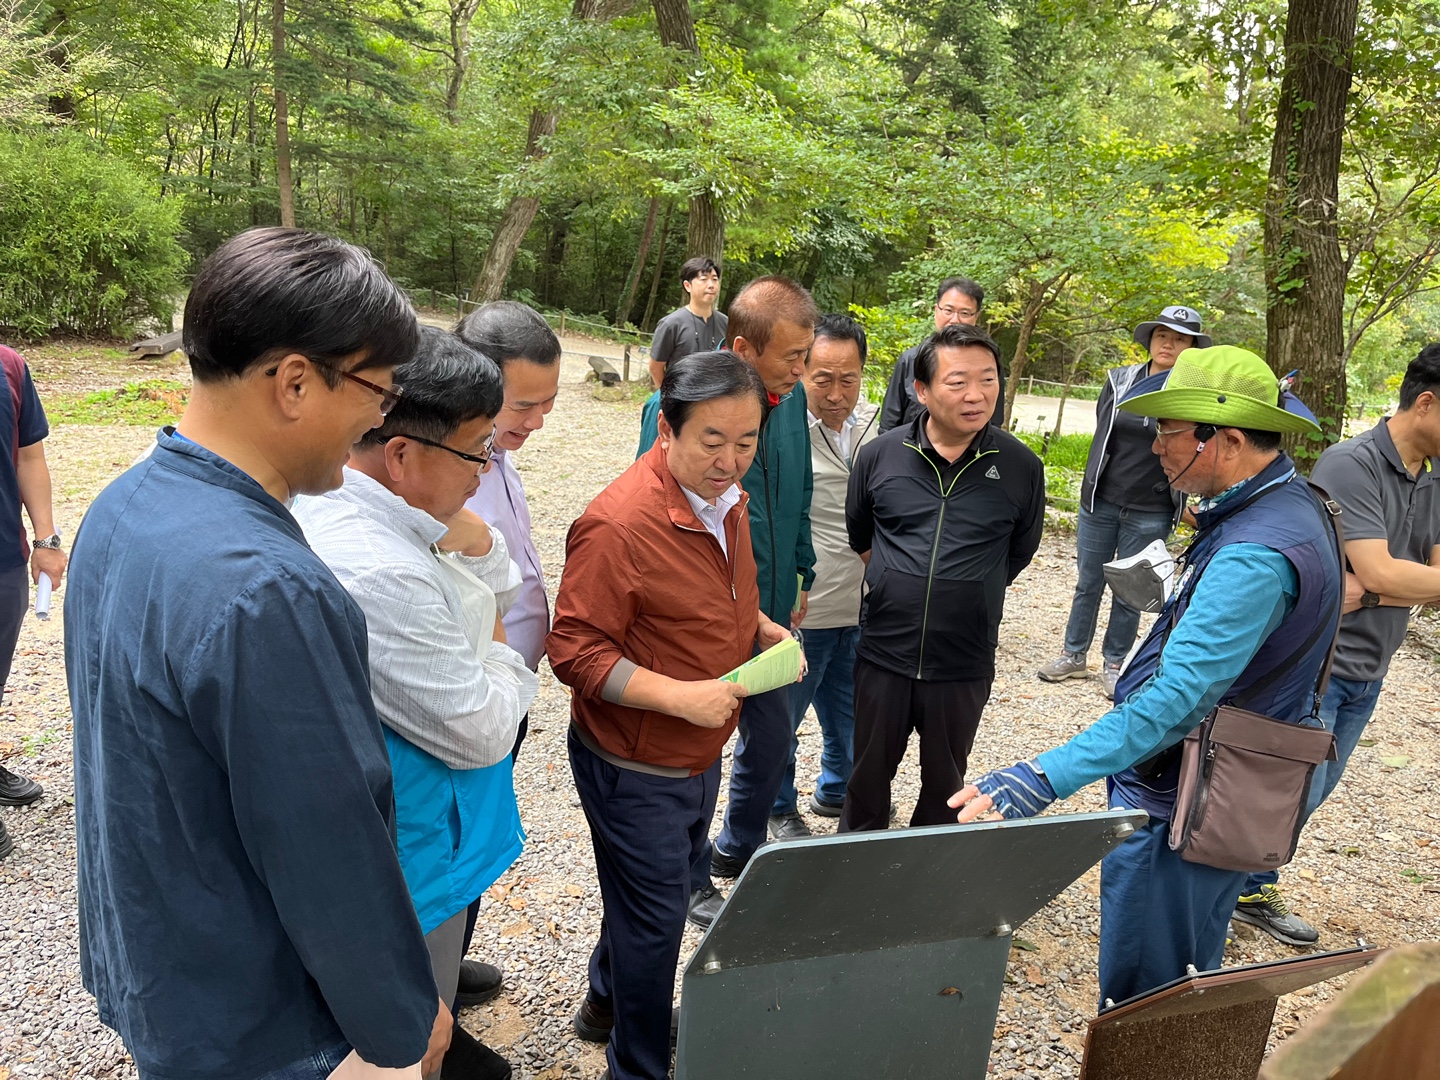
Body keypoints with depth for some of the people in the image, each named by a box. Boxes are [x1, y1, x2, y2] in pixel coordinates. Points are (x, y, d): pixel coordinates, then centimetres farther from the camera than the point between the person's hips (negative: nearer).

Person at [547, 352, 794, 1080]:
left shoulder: (727, 498, 0)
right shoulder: (619, 524, -27)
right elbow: (575, 651, -24)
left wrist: (764, 630, -2)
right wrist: (680, 696, -30)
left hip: (701, 752, 8)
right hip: (635, 767, -8)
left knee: (681, 884, 25)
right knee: (655, 921, 8)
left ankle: (607, 1001, 51)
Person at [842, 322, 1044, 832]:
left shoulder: (1021, 466, -9)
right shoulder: (881, 454, -6)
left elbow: (1019, 551, 8)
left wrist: (969, 594, 10)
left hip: (964, 664, -1)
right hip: (883, 655, 1)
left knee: (944, 787, 19)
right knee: (868, 779, 18)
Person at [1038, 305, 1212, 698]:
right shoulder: (1119, 381, 1)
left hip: (1149, 513, -2)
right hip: (1100, 503, 2)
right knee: (1088, 583, 11)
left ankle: (1113, 664, 23)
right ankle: (1074, 656, 26)